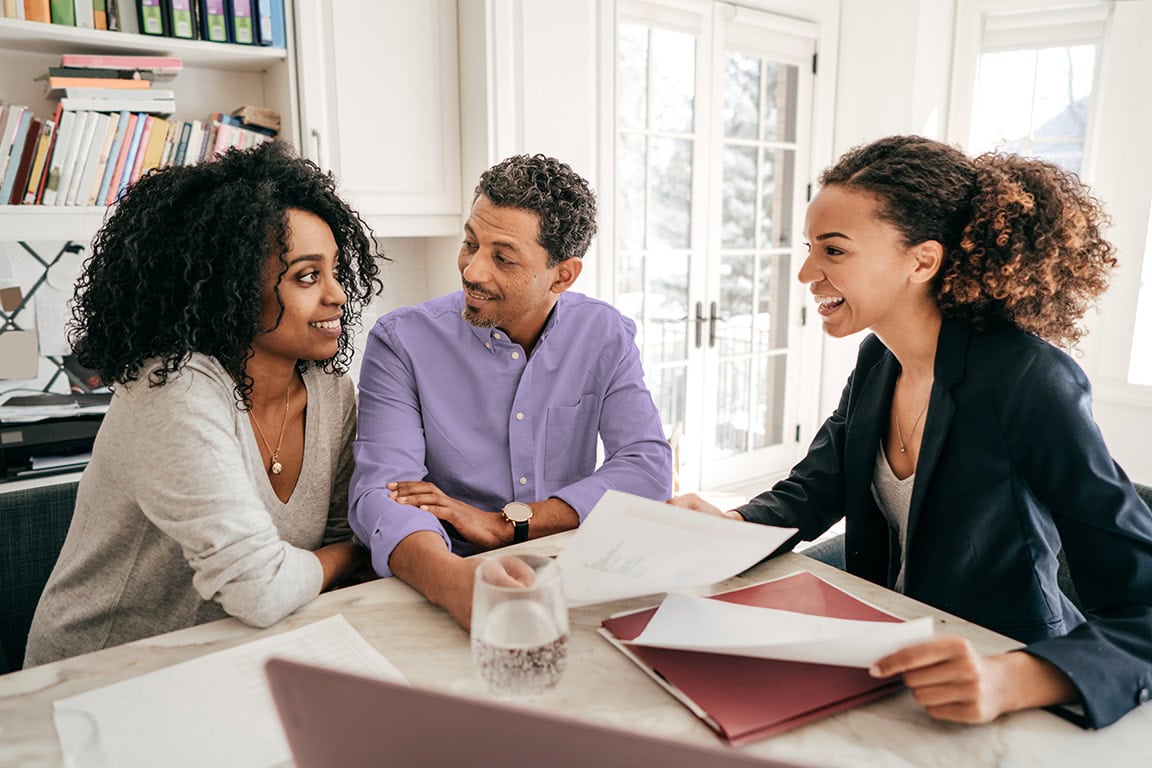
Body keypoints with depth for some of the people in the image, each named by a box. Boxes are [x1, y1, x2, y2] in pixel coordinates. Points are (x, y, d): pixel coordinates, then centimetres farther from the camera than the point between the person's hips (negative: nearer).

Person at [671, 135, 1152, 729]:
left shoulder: (1031, 384, -21)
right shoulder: (878, 360, 0)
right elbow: (811, 493, 7)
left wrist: (1015, 680, -38)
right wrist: (729, 525, -12)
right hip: (886, 657, 5)